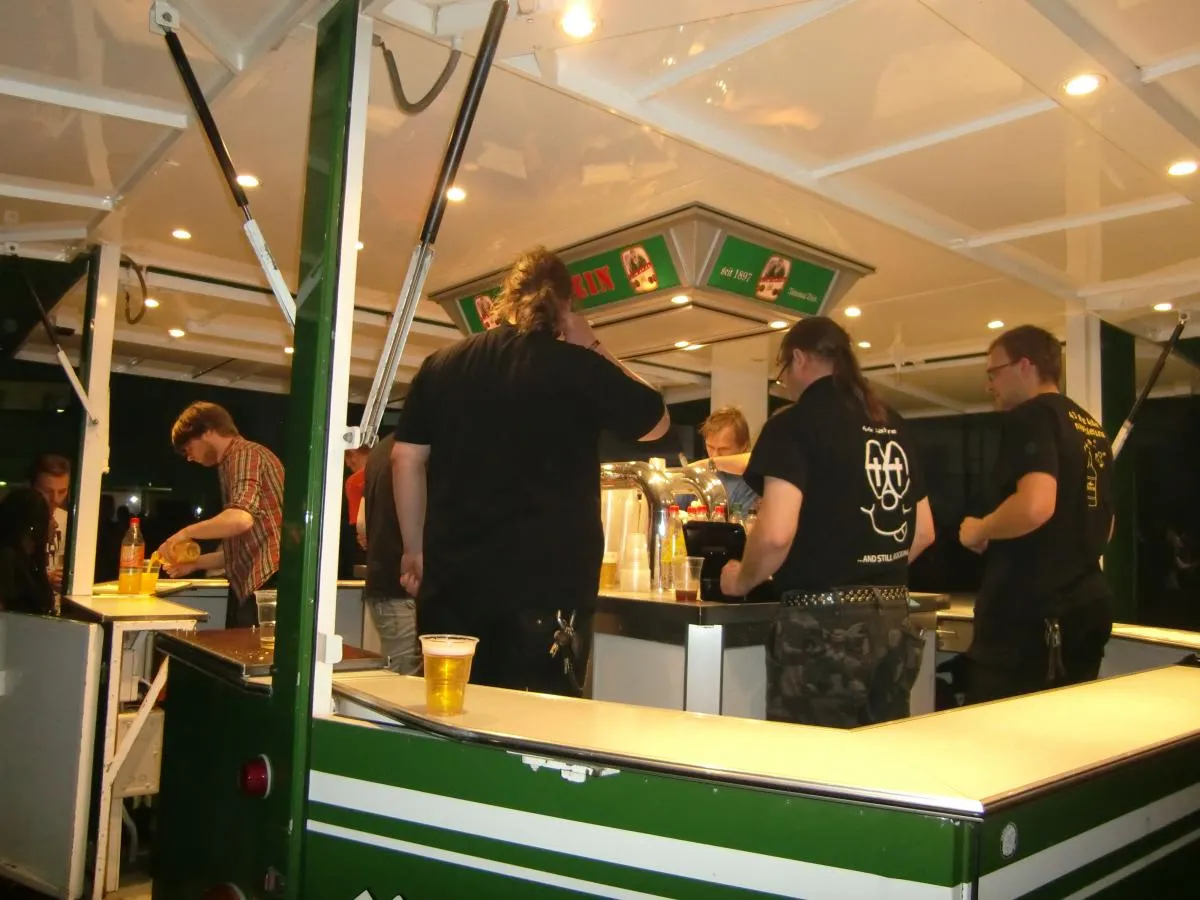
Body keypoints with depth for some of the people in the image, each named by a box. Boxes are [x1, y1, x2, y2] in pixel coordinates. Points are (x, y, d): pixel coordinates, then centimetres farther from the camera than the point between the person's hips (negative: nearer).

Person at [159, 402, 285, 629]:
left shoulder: (244, 453, -6)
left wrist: (186, 532, -11)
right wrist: (195, 562, 21)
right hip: (250, 587, 10)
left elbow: (241, 519, -25)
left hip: (266, 585, -10)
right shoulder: (234, 461, 25)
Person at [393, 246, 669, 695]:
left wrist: (414, 548, 16)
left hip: (453, 578, 4)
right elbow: (656, 421, 10)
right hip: (548, 581, -3)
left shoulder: (441, 365, 6)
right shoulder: (578, 366, -4)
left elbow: (406, 459, 7)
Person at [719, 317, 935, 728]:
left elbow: (776, 534, -21)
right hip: (894, 621, 7)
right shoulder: (894, 427, 13)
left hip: (825, 623, -7)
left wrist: (741, 579, -2)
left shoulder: (794, 424, -9)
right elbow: (924, 531, 19)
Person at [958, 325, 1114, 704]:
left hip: (1030, 611, -9)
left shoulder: (1031, 417, -12)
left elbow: (1035, 505, -28)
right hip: (1088, 603, 10)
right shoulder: (1092, 427, 16)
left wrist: (978, 531, -12)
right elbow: (1103, 526, 25)